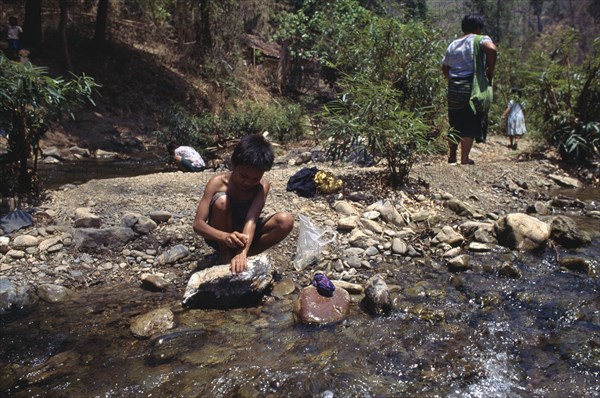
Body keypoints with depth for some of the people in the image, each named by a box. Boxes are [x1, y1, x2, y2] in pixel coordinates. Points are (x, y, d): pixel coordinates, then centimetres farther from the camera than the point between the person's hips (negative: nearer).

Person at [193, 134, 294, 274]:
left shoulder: (263, 185, -18)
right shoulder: (217, 183, -22)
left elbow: (251, 219, -31)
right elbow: (198, 224, -28)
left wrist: (242, 253, -49)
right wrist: (225, 236, -48)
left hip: (244, 235, 2)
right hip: (220, 237, -1)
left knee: (286, 220, -23)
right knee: (221, 201, -31)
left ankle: (238, 255, -16)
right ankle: (225, 256, -16)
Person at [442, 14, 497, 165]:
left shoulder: (453, 45, 14)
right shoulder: (480, 39, -4)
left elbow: (445, 68, 15)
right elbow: (491, 49, -24)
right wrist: (490, 71, -12)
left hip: (453, 89, 5)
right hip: (473, 87, -5)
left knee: (455, 123, 16)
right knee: (470, 125, 3)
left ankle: (452, 156, 25)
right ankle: (464, 159, 5)